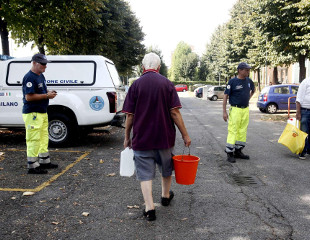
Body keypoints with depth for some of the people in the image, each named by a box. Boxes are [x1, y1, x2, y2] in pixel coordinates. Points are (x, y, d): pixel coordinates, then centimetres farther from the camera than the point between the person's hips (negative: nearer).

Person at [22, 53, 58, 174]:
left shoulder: (41, 76, 14)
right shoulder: (29, 77, -17)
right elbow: (29, 97, -23)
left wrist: (49, 92, 5)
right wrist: (46, 95, -19)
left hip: (42, 112, 10)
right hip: (32, 114, -10)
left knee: (43, 138, 17)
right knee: (34, 140, -5)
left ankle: (44, 161, 30)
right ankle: (32, 166, 3)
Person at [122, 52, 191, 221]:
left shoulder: (136, 85, -3)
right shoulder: (167, 84, -3)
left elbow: (129, 115, -5)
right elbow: (174, 112, -9)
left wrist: (127, 137, 5)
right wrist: (185, 135, -3)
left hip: (141, 138, -1)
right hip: (165, 137, 2)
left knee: (145, 172, 5)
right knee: (166, 168, 22)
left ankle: (149, 208, 0)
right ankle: (166, 196, 41)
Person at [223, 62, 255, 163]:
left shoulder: (249, 81, 8)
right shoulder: (232, 81, -8)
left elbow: (253, 90, 30)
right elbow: (225, 96, -9)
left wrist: (248, 98, 15)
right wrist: (224, 112, -14)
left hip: (246, 110, 6)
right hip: (235, 109, -6)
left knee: (243, 131, 10)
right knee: (233, 131, -7)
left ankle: (238, 151, 22)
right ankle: (230, 153, -1)